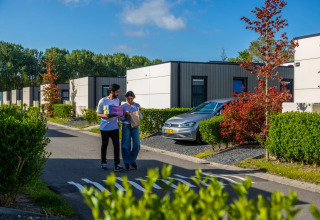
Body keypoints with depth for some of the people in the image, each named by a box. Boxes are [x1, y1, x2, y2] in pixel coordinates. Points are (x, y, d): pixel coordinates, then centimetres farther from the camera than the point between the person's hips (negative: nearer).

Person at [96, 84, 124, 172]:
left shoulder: (117, 100, 8)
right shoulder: (103, 101, -8)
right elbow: (98, 114, -5)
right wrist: (106, 116, -23)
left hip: (114, 127, 3)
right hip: (105, 127, -3)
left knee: (116, 145, -6)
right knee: (104, 145, 9)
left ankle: (117, 165, -6)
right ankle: (103, 163, 26)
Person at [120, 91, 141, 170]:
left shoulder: (137, 105, 2)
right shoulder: (123, 106, -1)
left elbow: (140, 117, 3)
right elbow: (121, 118, 2)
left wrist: (139, 112, -16)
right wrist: (125, 115, -18)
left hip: (135, 126, 1)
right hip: (126, 126, -1)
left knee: (136, 144, -6)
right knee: (126, 145, -4)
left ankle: (132, 160, 15)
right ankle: (127, 163, 10)